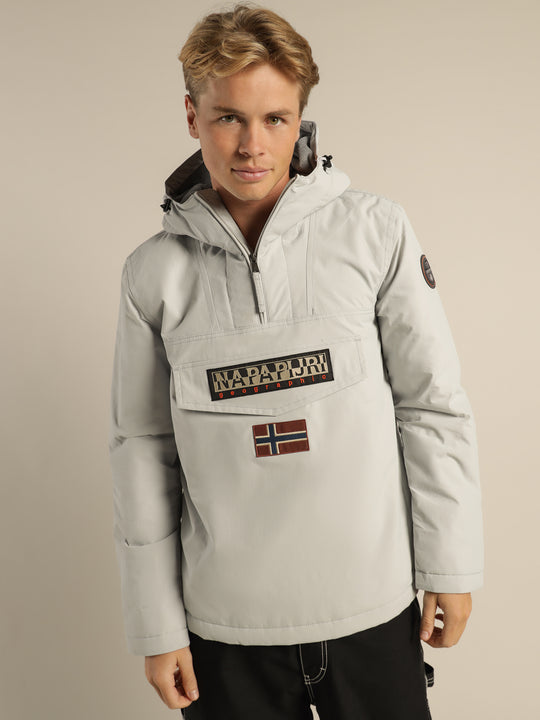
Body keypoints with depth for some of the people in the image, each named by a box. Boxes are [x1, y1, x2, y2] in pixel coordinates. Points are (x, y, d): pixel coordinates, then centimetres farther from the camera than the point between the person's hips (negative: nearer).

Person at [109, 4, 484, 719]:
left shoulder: (374, 230, -6)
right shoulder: (155, 270, -3)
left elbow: (434, 405, -2)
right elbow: (142, 448, 1)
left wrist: (451, 568, 0)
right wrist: (156, 626, 3)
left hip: (373, 605, 0)